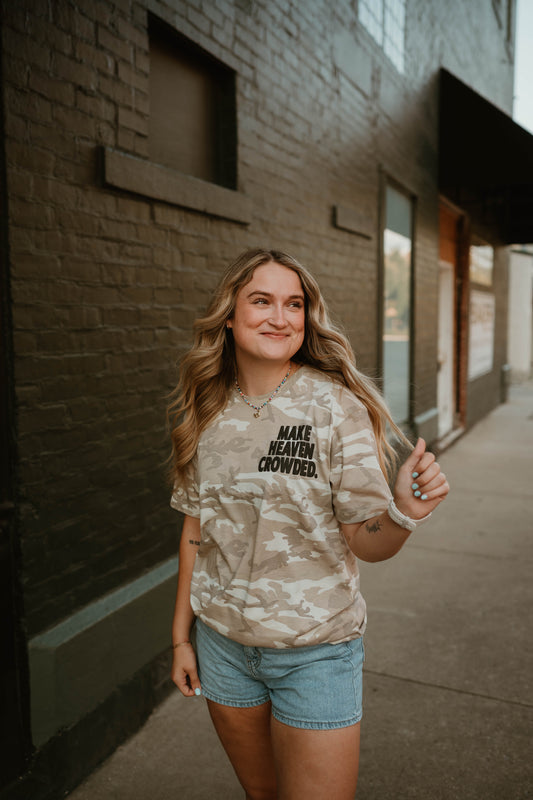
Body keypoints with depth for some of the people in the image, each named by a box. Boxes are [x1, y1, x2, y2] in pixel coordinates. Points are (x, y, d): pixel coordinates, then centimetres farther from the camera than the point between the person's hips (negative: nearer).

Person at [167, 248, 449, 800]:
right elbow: (196, 527, 5)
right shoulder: (207, 412, -3)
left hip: (315, 650, -3)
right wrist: (181, 635, 7)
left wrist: (403, 512, -36)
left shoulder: (336, 405, -14)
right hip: (222, 640, 4)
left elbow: (365, 541, -14)